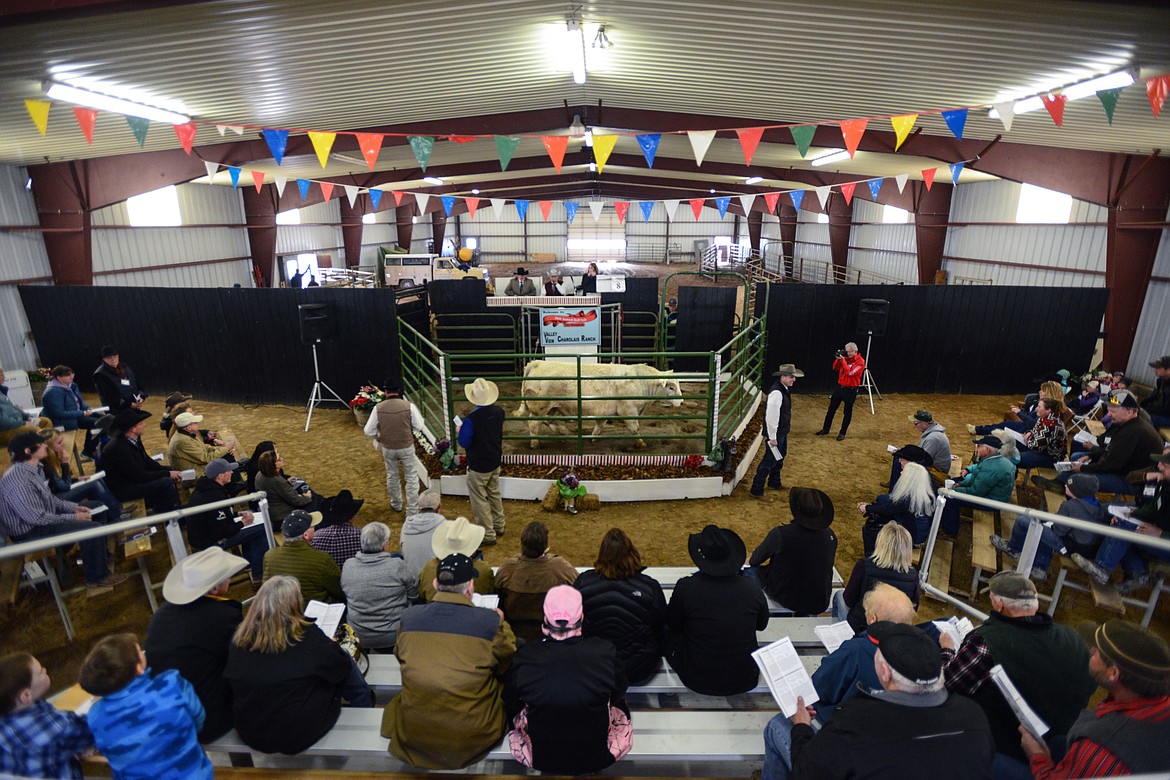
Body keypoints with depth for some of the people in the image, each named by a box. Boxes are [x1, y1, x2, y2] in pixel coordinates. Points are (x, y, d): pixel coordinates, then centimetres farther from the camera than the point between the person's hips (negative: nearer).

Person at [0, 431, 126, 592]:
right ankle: (97, 578, 0)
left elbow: (48, 498, 12)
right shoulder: (18, 481, -31)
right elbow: (36, 518, -29)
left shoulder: (33, 468, 1)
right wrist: (73, 517, -20)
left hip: (41, 517, 10)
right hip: (29, 532, -10)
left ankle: (100, 557, 25)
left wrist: (74, 507, 1)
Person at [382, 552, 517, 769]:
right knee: (502, 681, 23)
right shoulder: (491, 621, -19)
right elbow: (508, 665, 0)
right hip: (473, 737, -3)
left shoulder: (408, 617, -10)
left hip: (414, 735, 3)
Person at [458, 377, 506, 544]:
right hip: (495, 462, 7)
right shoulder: (499, 412, -8)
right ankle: (498, 526, 37)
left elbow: (464, 443, -18)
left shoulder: (471, 419, -29)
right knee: (494, 494, 23)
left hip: (478, 467, -7)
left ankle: (488, 535, 14)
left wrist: (460, 431, -1)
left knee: (479, 500, 7)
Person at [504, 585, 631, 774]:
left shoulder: (525, 656, -22)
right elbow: (619, 692, -1)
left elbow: (510, 702, -2)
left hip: (541, 760, 1)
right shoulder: (605, 651, -22)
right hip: (597, 759, -1)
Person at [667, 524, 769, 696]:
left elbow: (673, 625, -2)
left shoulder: (685, 587, -21)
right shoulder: (752, 589, -14)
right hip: (746, 682, 3)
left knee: (670, 634, 22)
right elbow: (762, 624, 7)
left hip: (697, 682, -3)